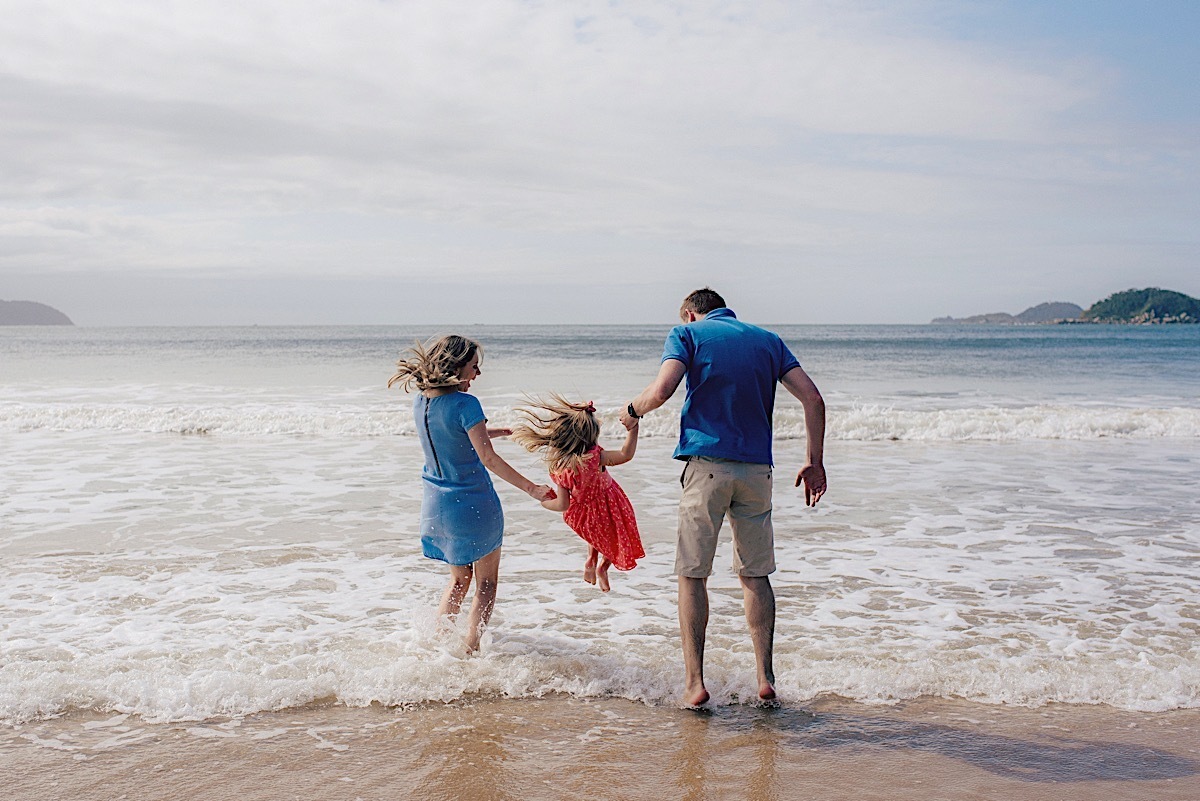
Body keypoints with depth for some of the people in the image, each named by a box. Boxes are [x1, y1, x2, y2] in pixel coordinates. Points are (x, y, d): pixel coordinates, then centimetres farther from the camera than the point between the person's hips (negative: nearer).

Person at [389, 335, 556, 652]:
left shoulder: (420, 402, 3)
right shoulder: (465, 404, -20)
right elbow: (488, 459, -22)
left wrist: (488, 432, 22)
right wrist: (530, 488, -18)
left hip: (435, 504, 7)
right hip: (472, 505, -7)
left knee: (458, 579, 23)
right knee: (486, 583, 10)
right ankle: (470, 650, 7)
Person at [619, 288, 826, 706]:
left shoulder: (688, 333, 5)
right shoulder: (768, 340, 17)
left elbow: (662, 390, -13)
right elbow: (813, 399, 6)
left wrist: (633, 409, 7)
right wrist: (815, 462, 10)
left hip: (707, 464, -3)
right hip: (757, 468, 4)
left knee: (692, 575, 4)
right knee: (756, 574, 13)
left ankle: (694, 683, 3)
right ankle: (765, 678, 10)